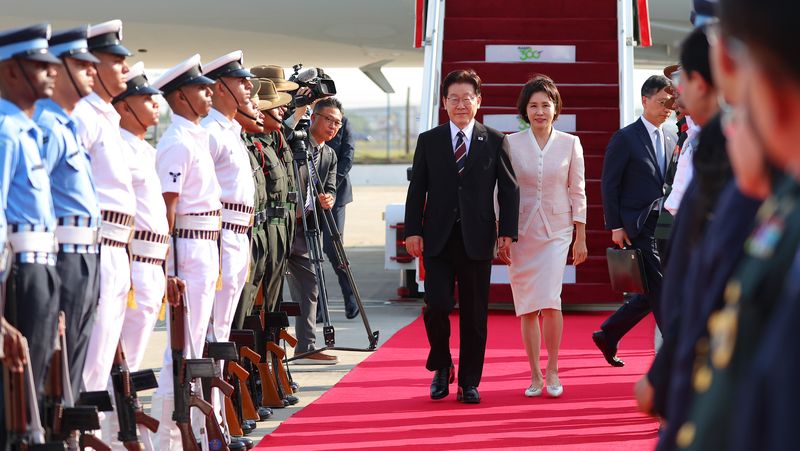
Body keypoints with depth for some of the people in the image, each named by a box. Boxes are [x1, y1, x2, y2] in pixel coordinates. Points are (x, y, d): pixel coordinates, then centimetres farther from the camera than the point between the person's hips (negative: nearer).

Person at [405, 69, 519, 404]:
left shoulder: (495, 142, 5)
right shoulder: (428, 141, 7)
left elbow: (509, 189, 5)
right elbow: (417, 189, 7)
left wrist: (507, 232, -3)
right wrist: (413, 231, -2)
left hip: (477, 239, 0)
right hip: (438, 238, 0)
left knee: (474, 314, 3)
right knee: (437, 305, -10)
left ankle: (469, 383, 13)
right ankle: (441, 367, 15)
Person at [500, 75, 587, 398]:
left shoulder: (570, 144, 2)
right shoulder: (511, 144, 2)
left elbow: (577, 193, 5)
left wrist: (581, 239, 3)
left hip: (556, 232, -1)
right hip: (521, 233, 1)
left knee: (550, 301, -14)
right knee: (526, 307, 3)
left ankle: (553, 371, 1)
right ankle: (535, 375, 11)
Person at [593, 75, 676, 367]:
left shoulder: (671, 141, 15)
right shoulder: (625, 138, -5)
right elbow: (609, 184, -6)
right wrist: (615, 226, -11)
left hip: (664, 228, 7)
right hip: (637, 228, -7)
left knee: (651, 294, 7)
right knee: (660, 292, -9)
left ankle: (607, 335, 24)